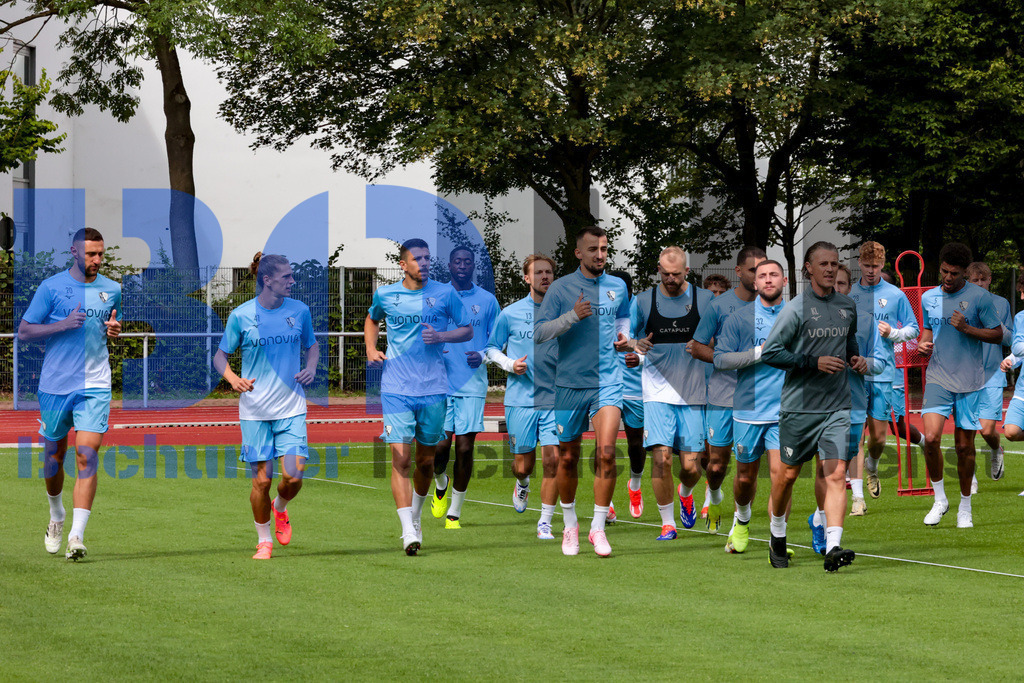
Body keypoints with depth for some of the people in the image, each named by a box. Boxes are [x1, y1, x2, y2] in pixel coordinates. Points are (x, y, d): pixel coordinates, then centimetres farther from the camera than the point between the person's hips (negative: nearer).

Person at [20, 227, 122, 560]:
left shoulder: (112, 289, 8)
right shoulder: (51, 287, -2)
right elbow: (23, 332, -3)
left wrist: (114, 330, -1)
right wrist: (63, 324, -16)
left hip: (95, 386, 1)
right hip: (55, 384, -1)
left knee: (87, 456, -13)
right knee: (54, 455, 11)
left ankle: (76, 536, -16)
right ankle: (56, 515, 39)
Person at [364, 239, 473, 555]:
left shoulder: (444, 294, 1)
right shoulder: (385, 295, 4)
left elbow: (467, 330, 8)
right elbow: (372, 319, 25)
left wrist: (441, 336, -11)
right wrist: (371, 349, 8)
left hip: (433, 389, 1)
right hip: (396, 389, -1)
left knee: (425, 460, 10)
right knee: (401, 458, -12)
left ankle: (415, 516, 37)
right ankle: (408, 532, -15)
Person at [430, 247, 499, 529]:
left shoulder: (487, 300, 7)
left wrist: (482, 356, -8)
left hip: (473, 384, 0)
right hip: (440, 382, 0)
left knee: (465, 448, -4)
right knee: (440, 445, -7)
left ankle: (454, 514, 8)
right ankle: (441, 484, 29)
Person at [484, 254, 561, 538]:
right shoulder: (510, 314, 2)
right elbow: (491, 348, 11)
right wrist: (509, 364, -7)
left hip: (554, 399, 1)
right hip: (519, 399, 0)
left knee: (553, 459, -11)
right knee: (523, 464, 3)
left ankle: (545, 522, 1)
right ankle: (522, 484, 41)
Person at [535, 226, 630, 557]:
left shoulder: (618, 287, 8)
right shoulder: (560, 288, -3)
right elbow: (538, 333, -9)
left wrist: (623, 334, 9)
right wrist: (572, 316, -22)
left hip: (608, 382, 1)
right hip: (570, 383, -1)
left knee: (606, 452, -16)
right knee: (568, 458, 7)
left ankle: (598, 527, -7)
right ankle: (570, 524, 27)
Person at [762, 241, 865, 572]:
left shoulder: (848, 306, 9)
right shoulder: (796, 308, -8)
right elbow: (769, 353, -11)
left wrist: (855, 358, 8)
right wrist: (814, 362, -19)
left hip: (837, 407, 3)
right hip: (799, 406, -3)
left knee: (836, 475, -12)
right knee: (788, 474, 8)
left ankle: (833, 548, -19)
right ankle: (777, 537, 31)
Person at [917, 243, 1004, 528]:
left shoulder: (980, 297, -4)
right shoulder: (928, 298, 8)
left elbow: (997, 335, -1)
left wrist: (967, 328, -15)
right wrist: (924, 342, 1)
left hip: (969, 382, -2)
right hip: (938, 379, 2)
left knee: (964, 445, 3)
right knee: (931, 437, -17)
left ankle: (965, 508, 20)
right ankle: (939, 499, 2)